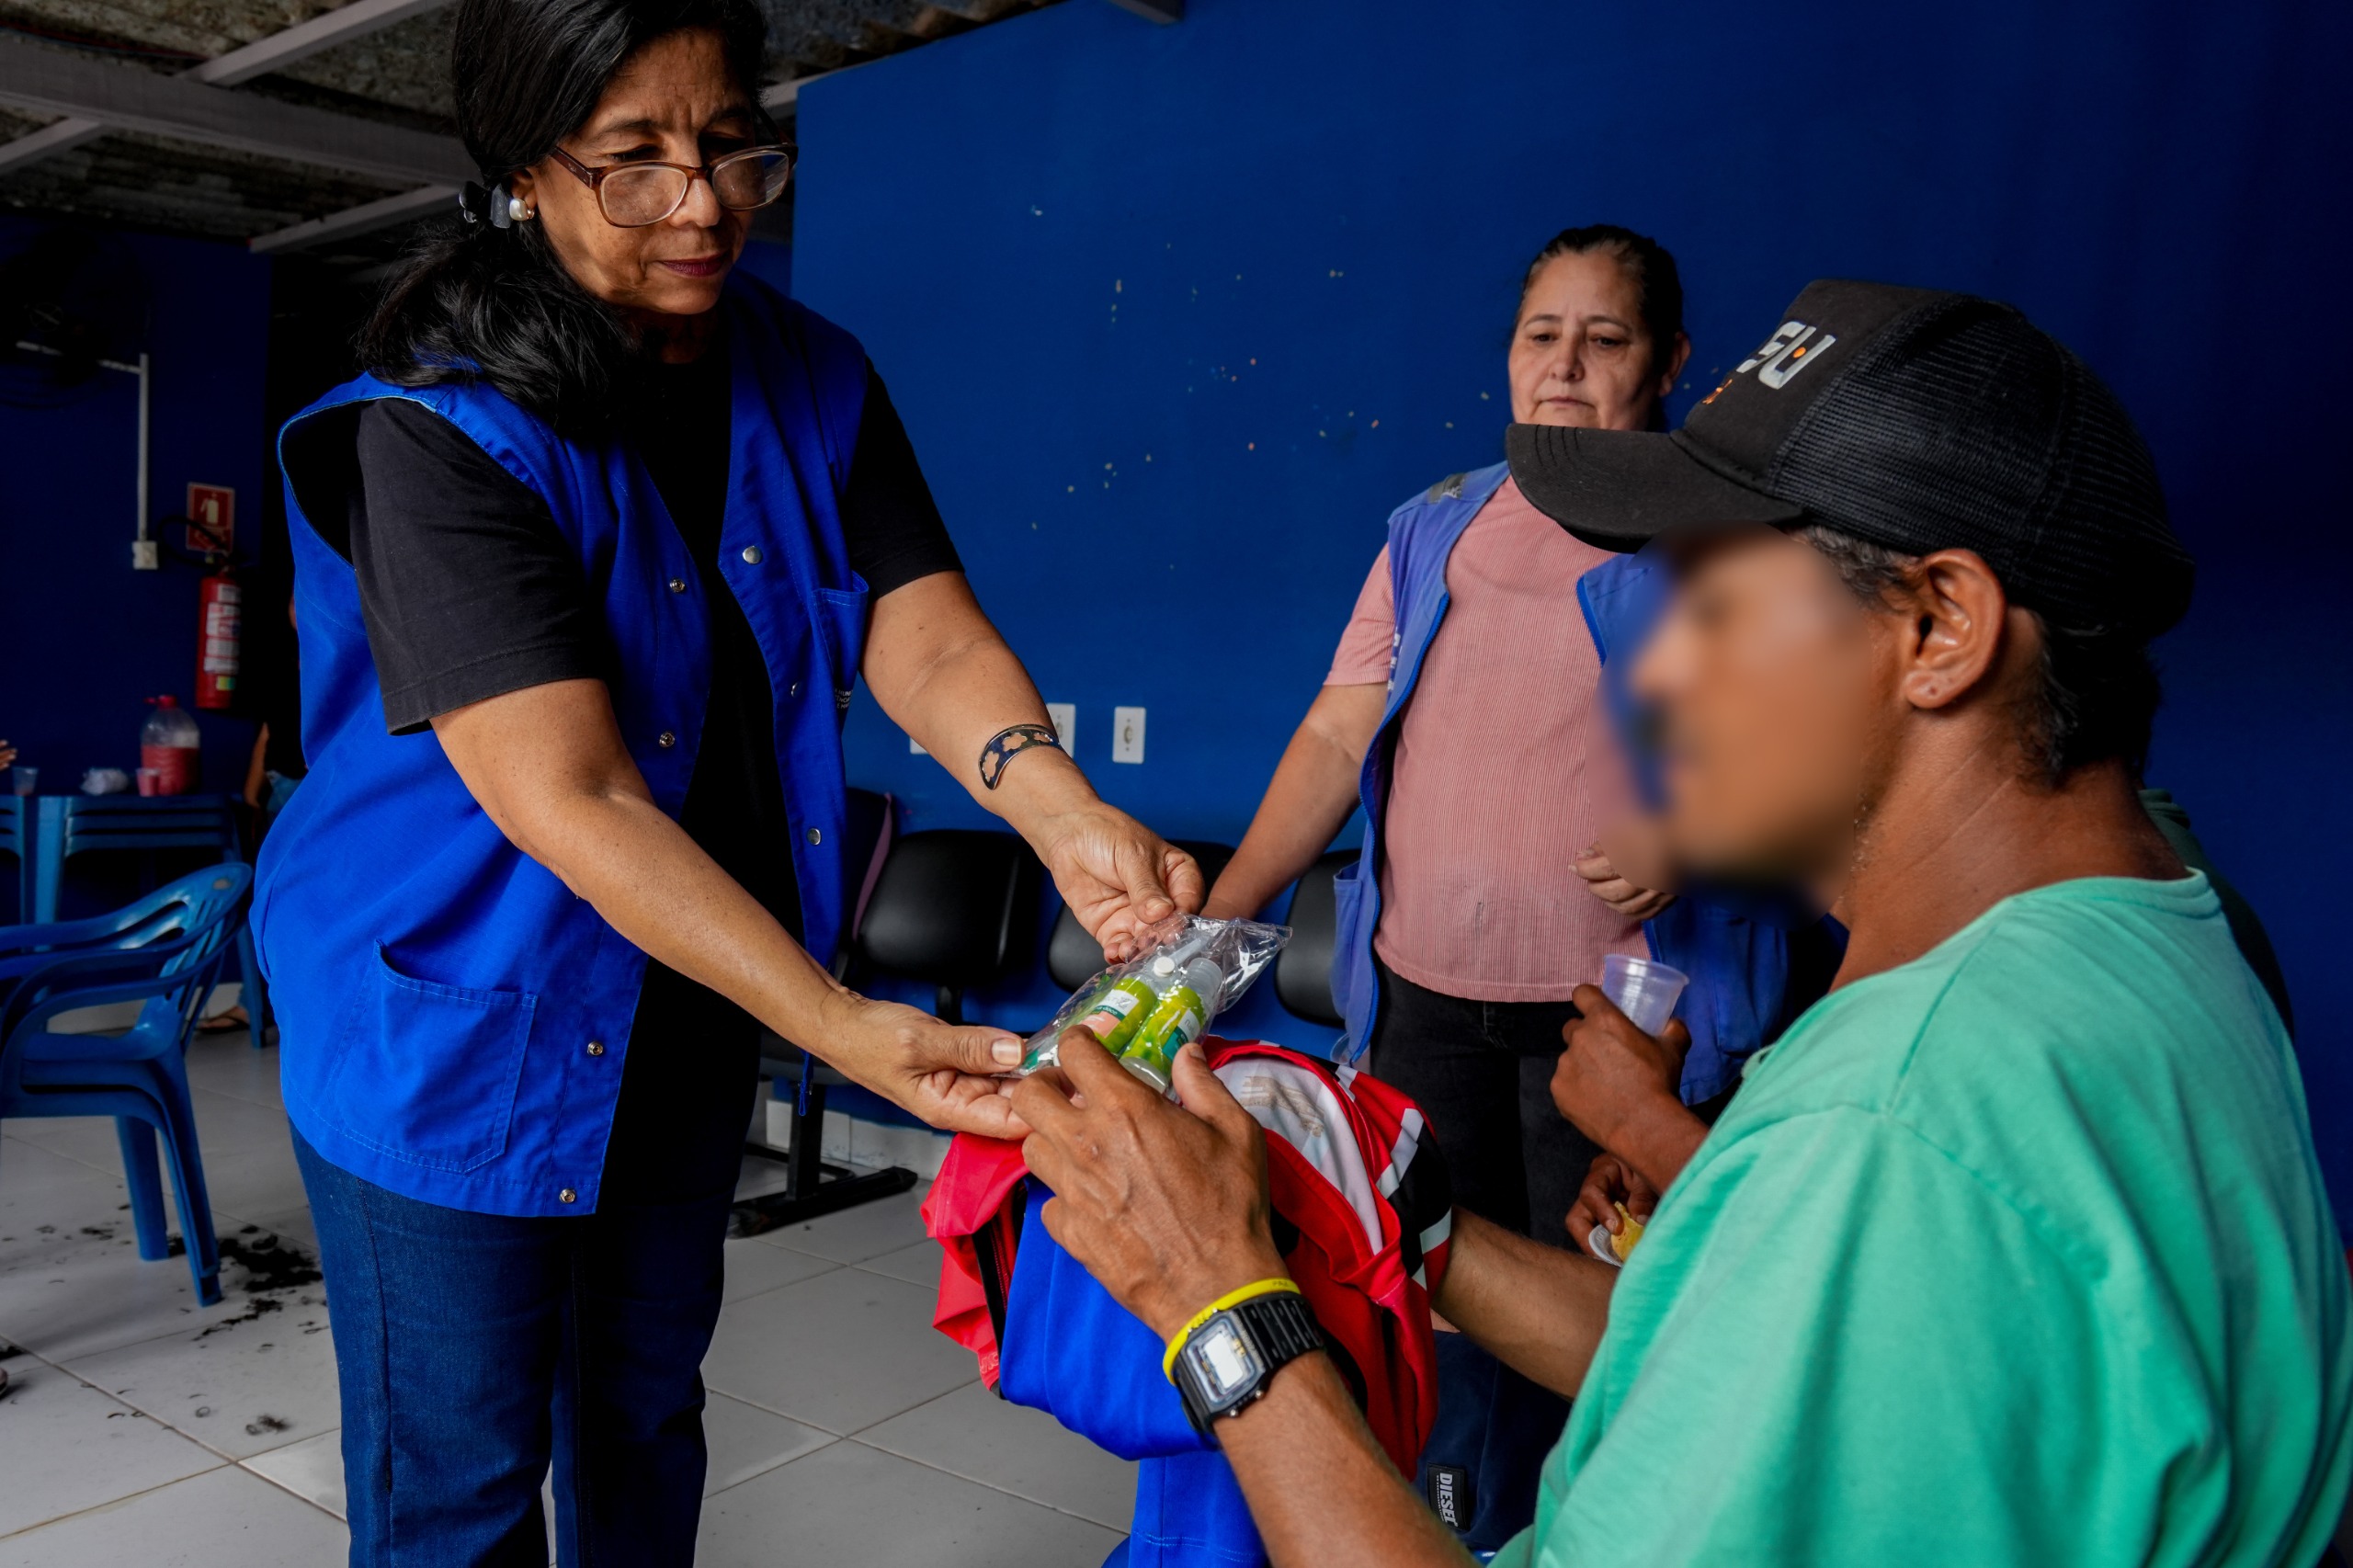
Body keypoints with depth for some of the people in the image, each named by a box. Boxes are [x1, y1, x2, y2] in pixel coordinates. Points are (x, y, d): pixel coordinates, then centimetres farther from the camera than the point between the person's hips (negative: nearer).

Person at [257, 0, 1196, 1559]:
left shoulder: (815, 383, -2)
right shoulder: (438, 432, -22)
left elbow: (927, 635, -11)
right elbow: (571, 803, -29)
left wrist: (1064, 815, -32)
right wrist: (847, 1030, -37)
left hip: (690, 1005, 6)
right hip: (458, 1015, -5)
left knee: (647, 1405, 23)